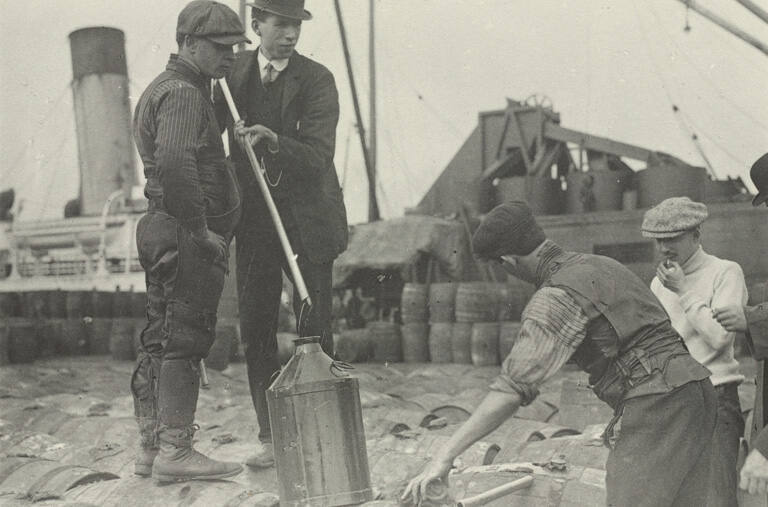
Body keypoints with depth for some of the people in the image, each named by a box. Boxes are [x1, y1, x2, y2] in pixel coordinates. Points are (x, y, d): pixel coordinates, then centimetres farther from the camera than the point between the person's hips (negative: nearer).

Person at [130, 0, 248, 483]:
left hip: (163, 229, 11)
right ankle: (175, 451, -1)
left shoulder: (162, 89, 22)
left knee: (160, 341, 12)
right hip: (187, 236, -11)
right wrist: (201, 230, -22)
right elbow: (174, 164, -28)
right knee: (184, 340, -6)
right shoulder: (183, 93, -12)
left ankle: (151, 446, 19)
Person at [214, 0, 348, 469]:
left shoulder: (317, 80, -7)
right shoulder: (234, 71, 5)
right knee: (255, 331, 5)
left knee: (314, 330, -1)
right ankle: (271, 437, 16)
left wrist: (273, 140, -33)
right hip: (253, 220, 4)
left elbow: (318, 157, -17)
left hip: (307, 221, -3)